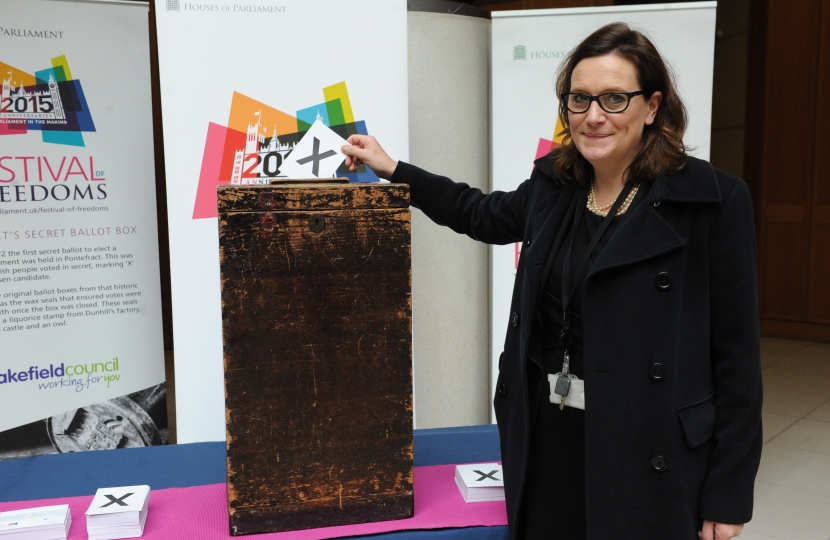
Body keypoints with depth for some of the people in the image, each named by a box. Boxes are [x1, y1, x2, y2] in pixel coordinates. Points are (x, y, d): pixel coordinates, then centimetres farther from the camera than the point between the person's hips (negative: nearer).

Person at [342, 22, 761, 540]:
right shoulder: (555, 183, 3)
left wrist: (727, 496, -8)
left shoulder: (714, 200, -12)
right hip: (545, 437, 5)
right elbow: (485, 215, 24)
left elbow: (736, 351, -10)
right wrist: (392, 169, 23)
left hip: (647, 449, -4)